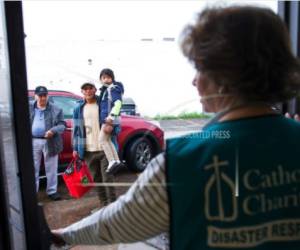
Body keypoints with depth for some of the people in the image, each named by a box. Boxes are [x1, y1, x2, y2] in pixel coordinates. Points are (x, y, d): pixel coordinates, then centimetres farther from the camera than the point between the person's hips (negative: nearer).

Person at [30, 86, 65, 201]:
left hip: (50, 142, -1)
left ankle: (52, 191, 20)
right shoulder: (29, 107, 7)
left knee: (51, 169, 8)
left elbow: (62, 125, -1)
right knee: (33, 169, 9)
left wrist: (53, 131, -21)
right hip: (33, 142, 1)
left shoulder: (56, 110, 0)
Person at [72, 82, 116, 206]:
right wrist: (75, 148, 5)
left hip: (104, 148, -3)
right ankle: (104, 204, 24)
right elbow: (76, 129, 9)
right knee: (96, 179, 12)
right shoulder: (78, 108, 8)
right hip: (88, 151, 3)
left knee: (107, 178, -3)